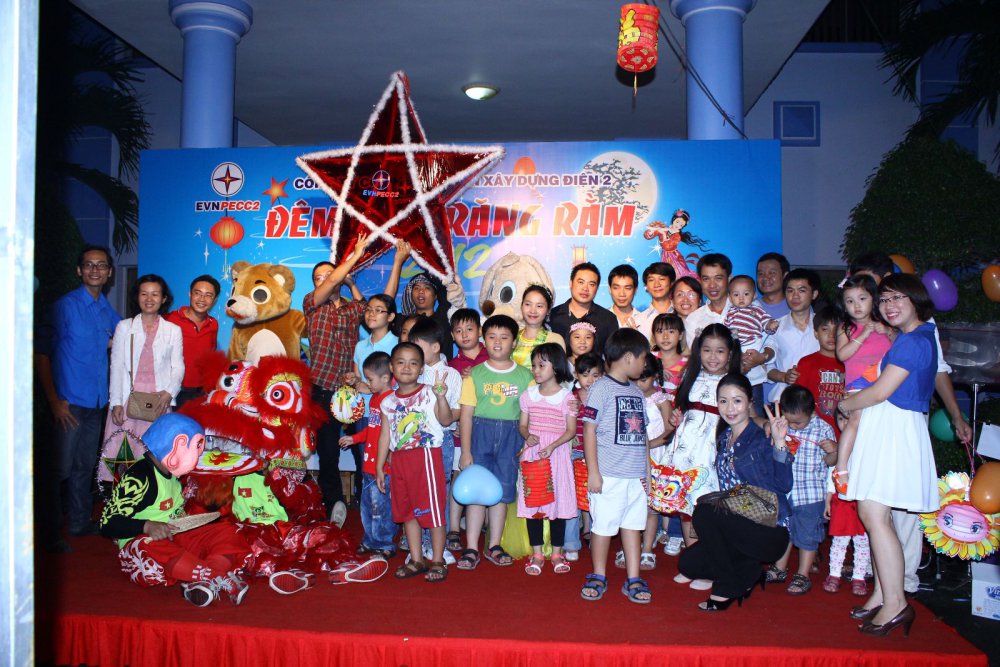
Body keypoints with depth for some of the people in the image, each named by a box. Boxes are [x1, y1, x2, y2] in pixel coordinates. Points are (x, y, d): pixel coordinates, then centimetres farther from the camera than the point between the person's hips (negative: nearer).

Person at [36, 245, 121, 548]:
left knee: (85, 466, 16)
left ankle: (80, 522, 29)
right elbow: (43, 353, -10)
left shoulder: (107, 310, 10)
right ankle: (49, 534, 10)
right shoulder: (65, 305, -8)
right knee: (59, 468, -2)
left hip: (96, 401, 6)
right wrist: (54, 400, -14)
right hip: (70, 401, -6)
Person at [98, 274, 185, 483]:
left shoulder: (173, 330, 12)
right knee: (116, 454, -5)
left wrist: (169, 392, -12)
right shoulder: (124, 327, 11)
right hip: (127, 400, 0)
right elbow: (117, 366, 5)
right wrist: (116, 402, -4)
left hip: (158, 402, 0)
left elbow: (178, 367, 7)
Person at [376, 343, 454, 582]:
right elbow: (385, 435, 12)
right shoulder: (389, 402, 8)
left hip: (427, 456, -5)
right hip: (400, 459, 6)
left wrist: (441, 397, -32)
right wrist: (379, 467, 11)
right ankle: (416, 560, 26)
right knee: (407, 510, 13)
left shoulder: (428, 394, -6)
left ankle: (437, 561, 12)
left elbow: (446, 420, -17)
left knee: (433, 509, 0)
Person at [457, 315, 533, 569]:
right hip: (480, 432, -1)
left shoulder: (525, 376, 4)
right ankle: (471, 548, 9)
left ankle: (494, 546, 22)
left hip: (511, 435, 1)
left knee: (502, 491, 8)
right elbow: (466, 415, -3)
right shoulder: (475, 374, 1)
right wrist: (466, 451, -7)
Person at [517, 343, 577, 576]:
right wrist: (528, 436, -13)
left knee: (558, 500, 3)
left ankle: (557, 553, 18)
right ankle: (536, 554, 16)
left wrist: (552, 446, -19)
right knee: (532, 502, 4)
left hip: (557, 453, -2)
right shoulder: (529, 395, 5)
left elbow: (571, 430, -5)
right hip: (532, 454, 2)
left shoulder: (566, 397, -4)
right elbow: (522, 424, 9)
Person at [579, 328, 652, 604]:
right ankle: (598, 576, 20)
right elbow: (589, 430, -10)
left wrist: (647, 469, 15)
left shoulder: (636, 391, 13)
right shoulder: (601, 387, -8)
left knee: (632, 524, 12)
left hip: (636, 474, 6)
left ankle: (633, 579, 21)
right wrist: (593, 472, -12)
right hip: (609, 474, -6)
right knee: (603, 525, 4)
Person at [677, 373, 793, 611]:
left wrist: (779, 442, -35)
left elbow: (784, 486, -23)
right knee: (687, 564, -7)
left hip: (770, 532, -7)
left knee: (704, 511, -27)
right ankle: (748, 574, 13)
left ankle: (728, 588, -10)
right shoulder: (724, 439, 9)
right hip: (737, 528, 7)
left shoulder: (762, 439, -13)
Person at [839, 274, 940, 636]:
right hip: (886, 429, 10)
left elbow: (881, 392, -14)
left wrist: (844, 404, -1)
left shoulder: (913, 341, -13)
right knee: (874, 514, 11)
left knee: (873, 514, -12)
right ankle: (882, 595, 18)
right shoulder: (920, 337, 18)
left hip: (893, 429, -10)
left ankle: (895, 603, -6)